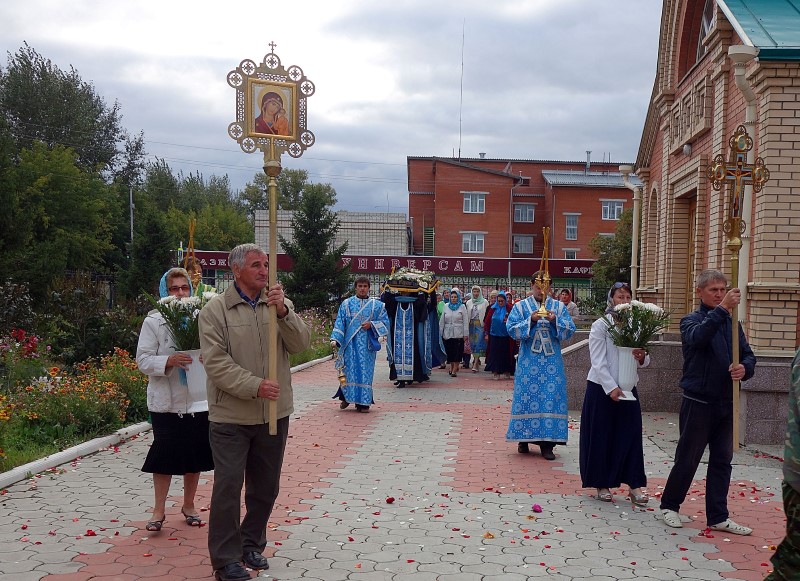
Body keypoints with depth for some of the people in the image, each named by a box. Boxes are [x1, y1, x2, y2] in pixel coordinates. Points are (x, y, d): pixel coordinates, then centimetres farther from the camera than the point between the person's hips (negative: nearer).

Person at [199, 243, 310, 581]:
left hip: (274, 413, 4)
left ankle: (252, 545, 34)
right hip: (230, 417, -4)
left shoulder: (279, 305, 5)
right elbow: (216, 363, -13)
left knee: (265, 487, 15)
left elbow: (301, 345, -6)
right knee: (228, 487, -1)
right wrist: (255, 386, -23)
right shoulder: (215, 310, -6)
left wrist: (282, 311, -21)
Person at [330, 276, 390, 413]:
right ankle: (346, 397, 17)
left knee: (366, 372, 0)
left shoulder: (377, 305, 7)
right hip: (350, 344, 0)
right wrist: (335, 339, -8)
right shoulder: (346, 304, 7)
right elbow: (339, 323, 3)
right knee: (350, 371, 0)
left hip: (367, 346, 0)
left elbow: (385, 323, 6)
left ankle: (363, 402, 6)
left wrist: (371, 325, -10)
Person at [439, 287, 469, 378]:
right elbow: (442, 321, 13)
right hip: (447, 333, 3)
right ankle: (451, 367, 24)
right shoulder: (446, 307, 10)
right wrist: (440, 333, 9)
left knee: (457, 352, -4)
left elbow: (465, 321, 0)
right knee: (449, 351, 6)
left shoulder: (462, 307, 2)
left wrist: (466, 334, -5)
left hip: (458, 334, -3)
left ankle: (454, 370, 0)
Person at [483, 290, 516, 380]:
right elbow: (487, 321, 6)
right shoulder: (493, 309, 4)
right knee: (495, 354, 0)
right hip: (494, 335, 1)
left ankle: (507, 371, 16)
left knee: (506, 354, 4)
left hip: (506, 336, -1)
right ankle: (495, 372, 4)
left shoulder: (509, 309, 0)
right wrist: (486, 334, 3)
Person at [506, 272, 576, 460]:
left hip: (552, 361, 1)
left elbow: (570, 331, 2)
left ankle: (547, 443, 2)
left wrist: (555, 321, -15)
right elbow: (511, 329, -4)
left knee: (551, 398, -3)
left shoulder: (559, 306, 8)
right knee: (527, 397, 1)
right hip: (528, 362, -1)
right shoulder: (521, 306, 5)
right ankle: (524, 439, 14)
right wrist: (530, 320, -16)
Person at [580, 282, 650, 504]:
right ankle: (602, 484, 16)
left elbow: (645, 359, 8)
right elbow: (598, 362, -12)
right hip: (602, 388, -4)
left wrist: (642, 357, -16)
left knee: (631, 435, 2)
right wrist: (611, 388, -19)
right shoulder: (601, 325, -7)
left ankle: (634, 486, 8)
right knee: (601, 436, 3)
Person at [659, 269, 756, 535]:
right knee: (687, 459, 4)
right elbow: (698, 337, -29)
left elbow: (748, 356, 7)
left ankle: (718, 517, 18)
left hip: (726, 403, 5)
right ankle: (670, 505, 22)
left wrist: (744, 368, -16)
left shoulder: (732, 323, 11)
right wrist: (722, 309, -37)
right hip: (698, 402, -5)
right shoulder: (692, 320, -5)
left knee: (722, 461, 9)